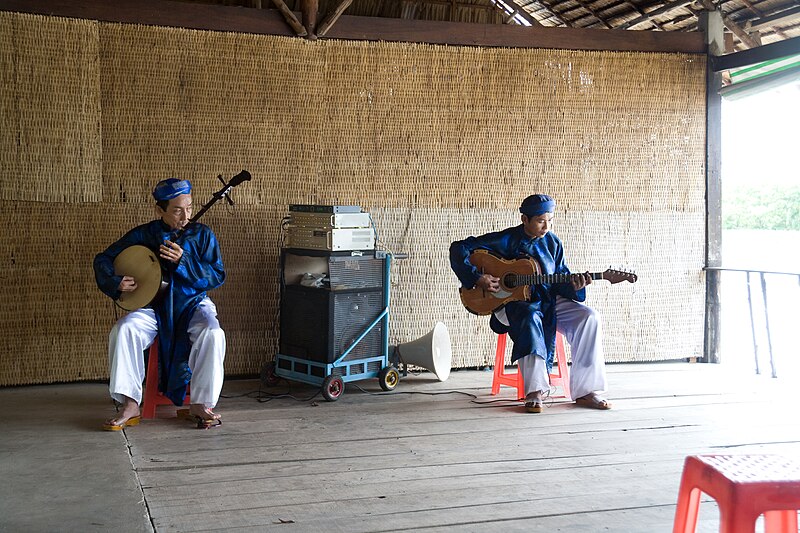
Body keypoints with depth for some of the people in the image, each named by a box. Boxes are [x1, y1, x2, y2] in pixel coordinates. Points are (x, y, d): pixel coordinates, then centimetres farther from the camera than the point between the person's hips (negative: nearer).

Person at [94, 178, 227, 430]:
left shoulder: (202, 234, -2)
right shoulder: (142, 235, 0)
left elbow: (218, 276, -8)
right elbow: (103, 259, 6)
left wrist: (183, 261, -21)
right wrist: (115, 282, -15)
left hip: (192, 304, -1)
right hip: (153, 305, 1)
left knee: (213, 334, -32)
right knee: (124, 330, -28)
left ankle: (200, 404, -18)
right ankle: (130, 406, -20)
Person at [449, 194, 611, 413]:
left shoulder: (552, 242, 6)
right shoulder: (506, 240, -8)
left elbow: (561, 277, 11)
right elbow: (458, 248, -12)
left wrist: (574, 285, -12)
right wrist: (477, 278, -21)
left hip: (548, 301, 5)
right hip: (512, 302, -5)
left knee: (589, 318, -18)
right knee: (530, 318, -40)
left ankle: (586, 391, -14)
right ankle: (534, 392, -36)